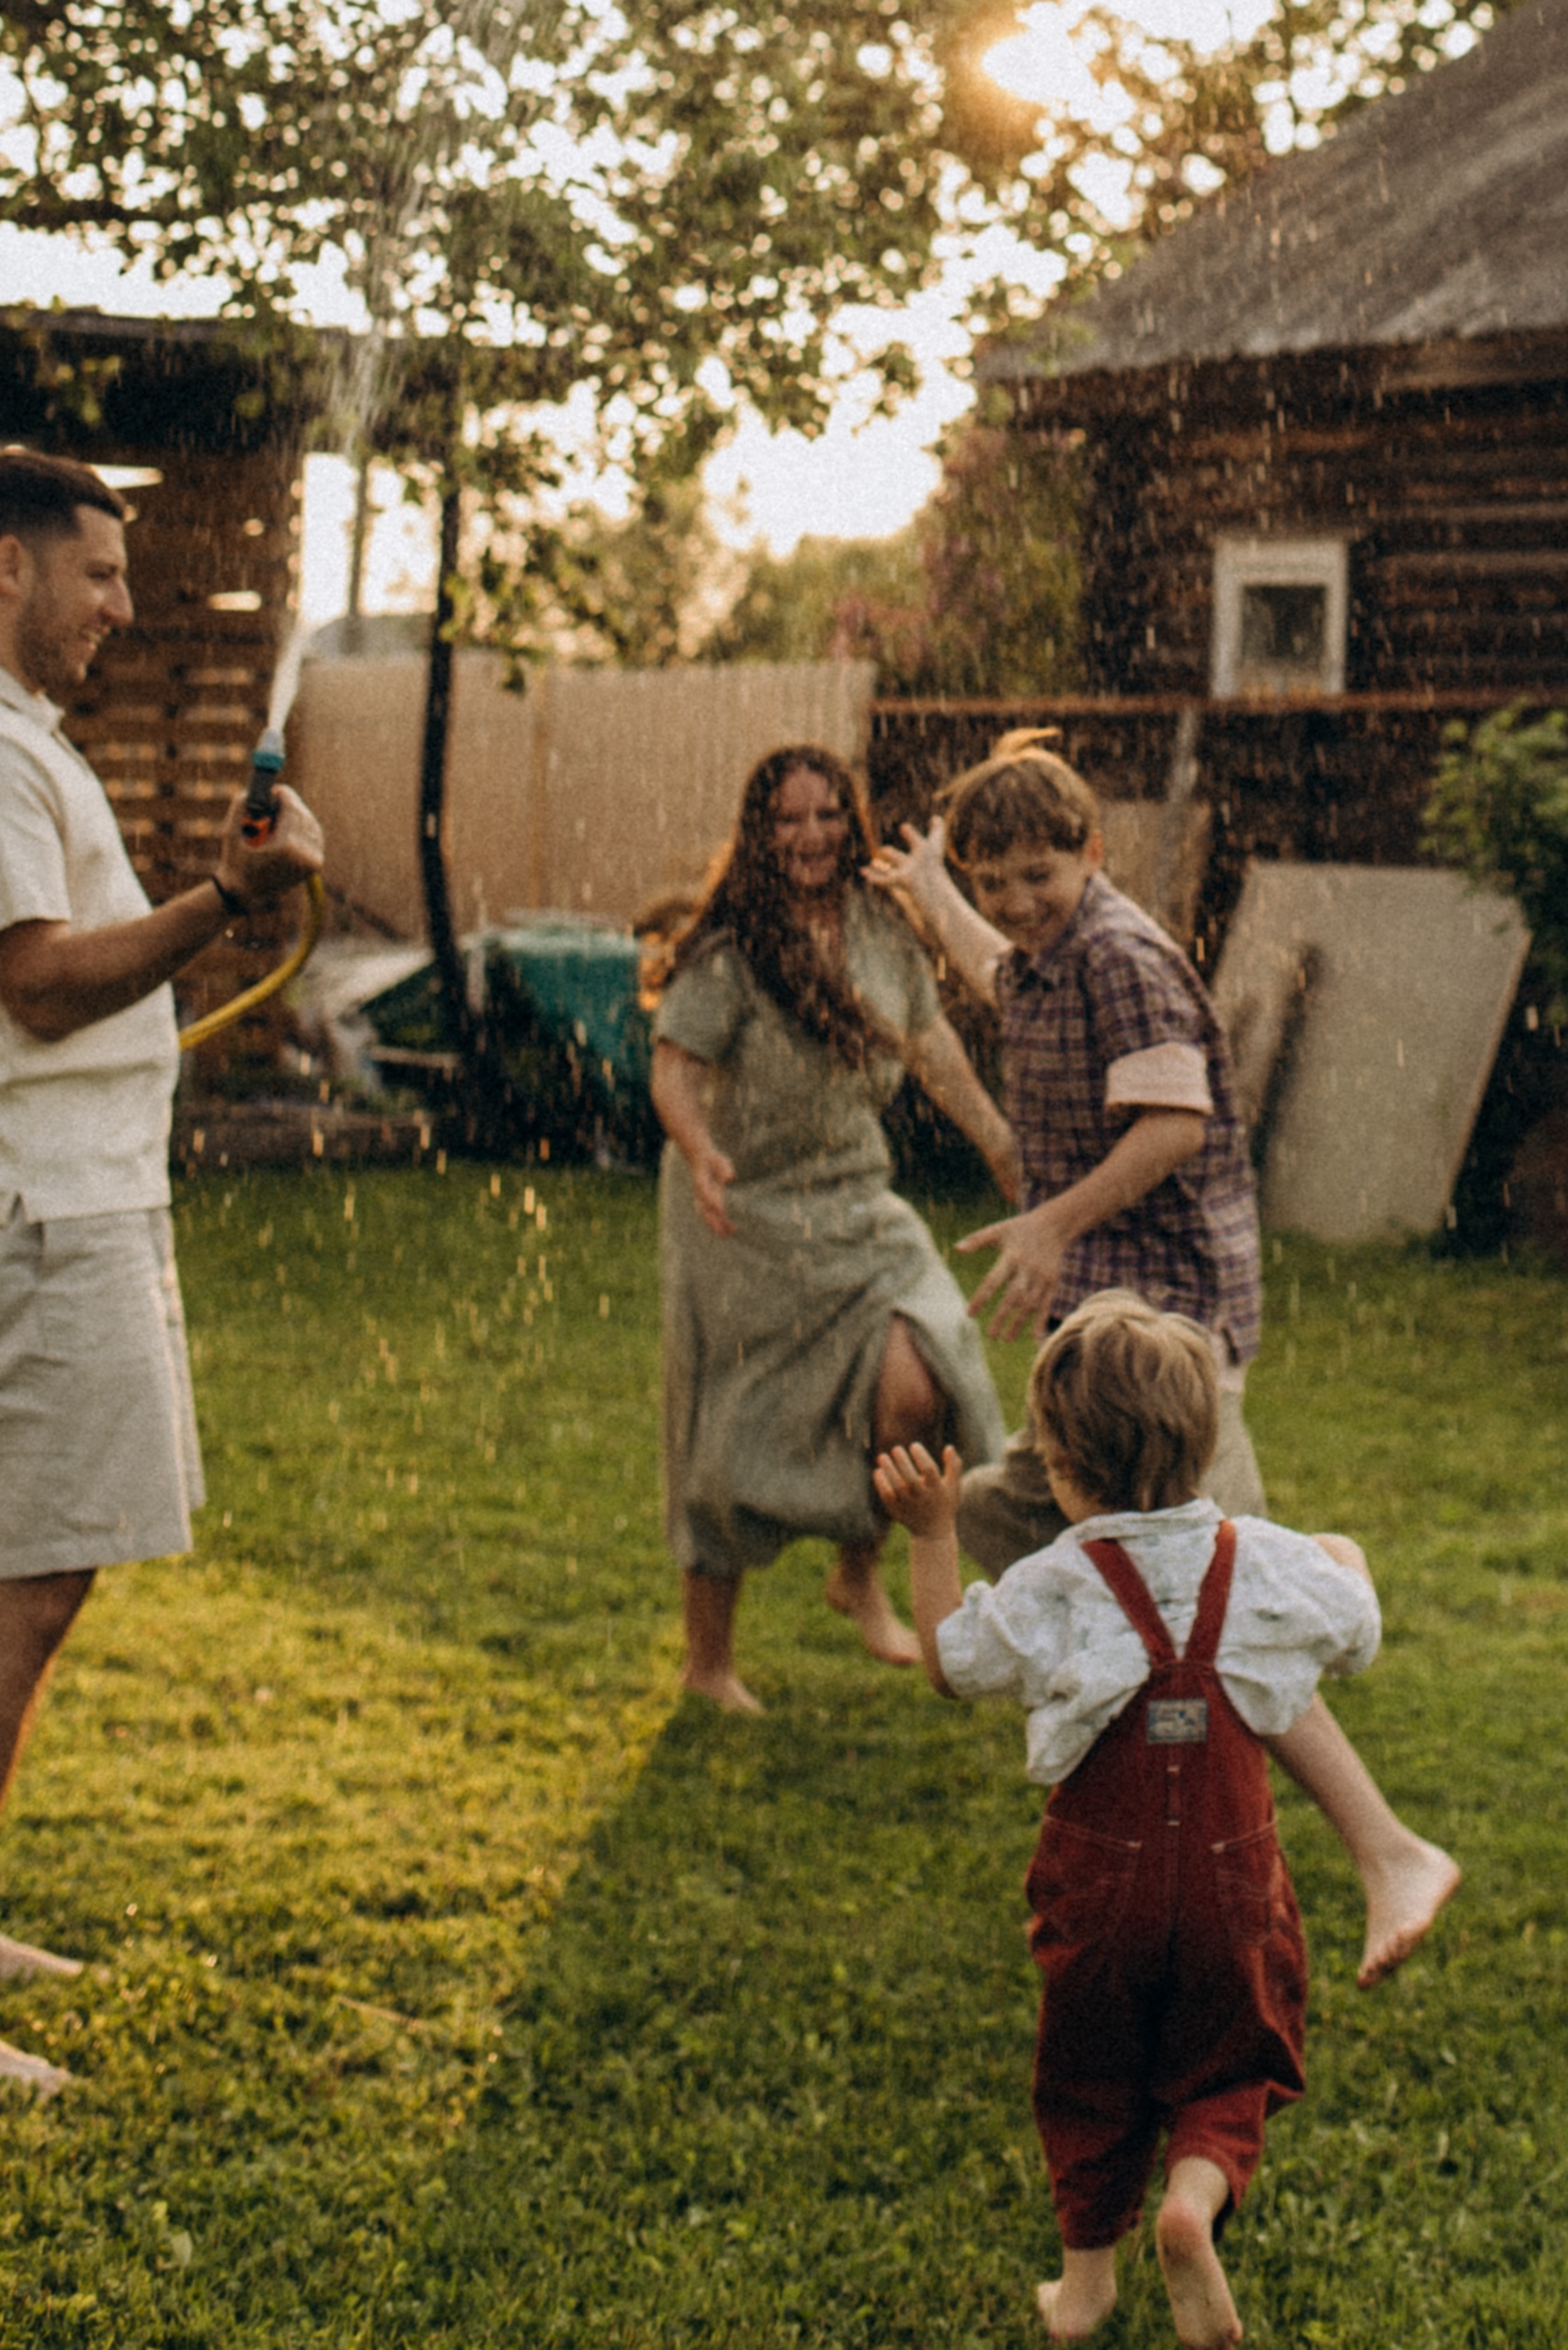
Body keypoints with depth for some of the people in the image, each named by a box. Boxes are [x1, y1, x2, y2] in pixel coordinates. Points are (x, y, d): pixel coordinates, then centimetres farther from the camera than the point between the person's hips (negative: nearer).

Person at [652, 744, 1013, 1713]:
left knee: (913, 1386, -18)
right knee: (733, 1448, 5)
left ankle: (861, 1571, 11)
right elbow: (675, 1065, -17)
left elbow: (929, 1040, 15)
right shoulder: (729, 949, -12)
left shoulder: (880, 928, 4)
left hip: (855, 1207, 4)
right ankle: (709, 1662, 23)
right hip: (747, 1220, -4)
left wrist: (1005, 1146, 15)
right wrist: (700, 1151, -37)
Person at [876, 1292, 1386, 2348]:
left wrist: (933, 1535, 8)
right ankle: (1198, 2192, -13)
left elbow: (951, 1662, 2)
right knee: (1227, 2065, 15)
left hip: (1101, 1878, 0)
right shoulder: (1271, 1567, -9)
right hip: (1231, 1879, 1)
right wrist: (1345, 1559, 31)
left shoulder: (1049, 1589, -16)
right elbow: (1358, 1634, 10)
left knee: (1092, 2080, 18)